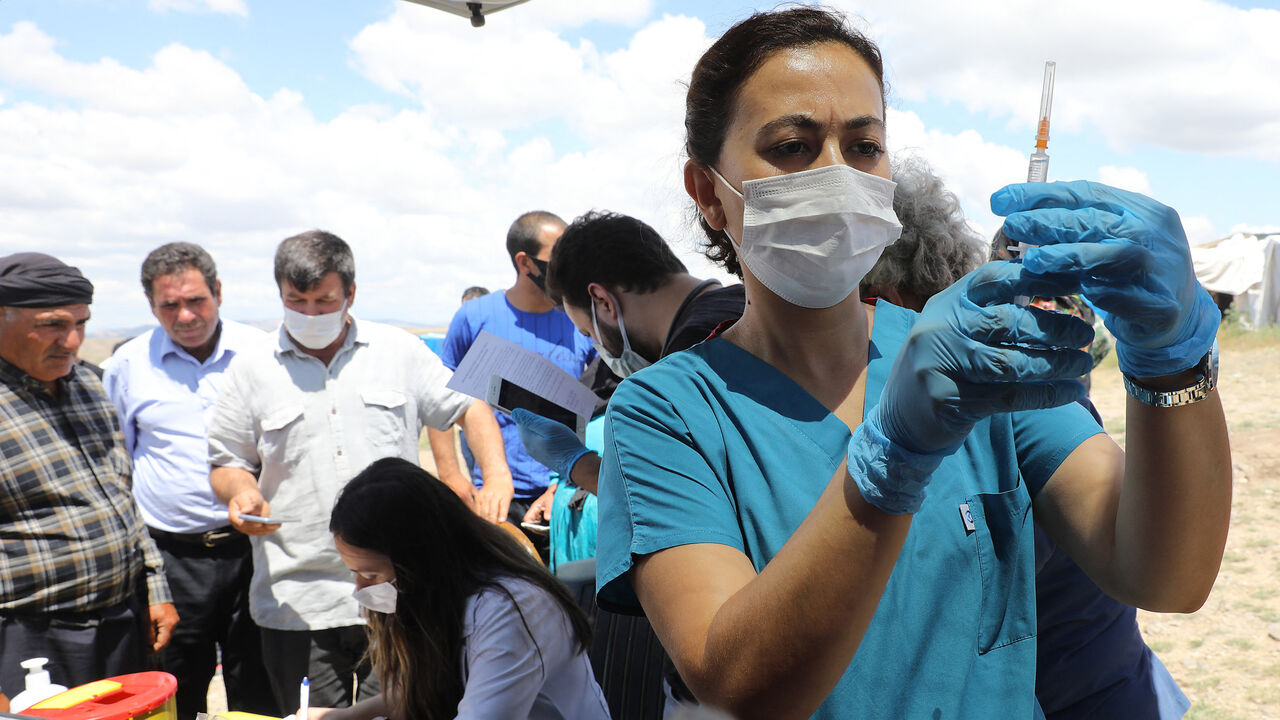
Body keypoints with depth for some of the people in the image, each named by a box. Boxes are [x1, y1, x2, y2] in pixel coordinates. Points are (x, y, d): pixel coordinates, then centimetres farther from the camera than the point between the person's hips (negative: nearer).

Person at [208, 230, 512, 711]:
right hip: (297, 604, 1)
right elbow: (228, 462, 13)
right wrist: (240, 491, -10)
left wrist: (497, 479, -4)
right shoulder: (250, 371, 7)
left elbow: (469, 409, 11)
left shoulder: (401, 352, 7)